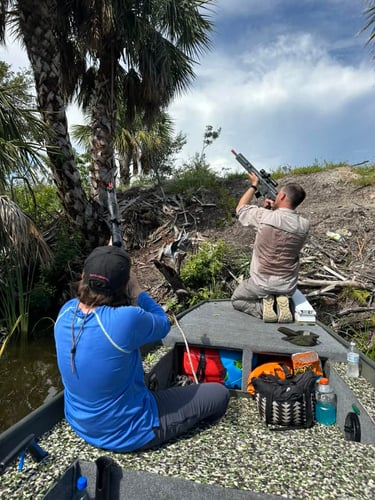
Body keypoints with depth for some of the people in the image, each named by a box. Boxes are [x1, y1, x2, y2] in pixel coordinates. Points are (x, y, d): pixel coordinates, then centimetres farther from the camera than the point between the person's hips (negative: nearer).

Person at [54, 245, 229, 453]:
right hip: (126, 434, -6)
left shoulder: (66, 312, -15)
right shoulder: (126, 319, -35)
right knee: (219, 394, 5)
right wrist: (136, 290, -9)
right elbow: (163, 325, -14)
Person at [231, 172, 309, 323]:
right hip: (288, 287, 3)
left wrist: (254, 185, 11)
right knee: (284, 294, 39)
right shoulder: (305, 225, -10)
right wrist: (275, 209, 6)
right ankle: (282, 305, 3)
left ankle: (263, 308, -4)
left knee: (237, 300, 25)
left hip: (261, 284, -3)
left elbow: (240, 208, 2)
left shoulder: (263, 216, -20)